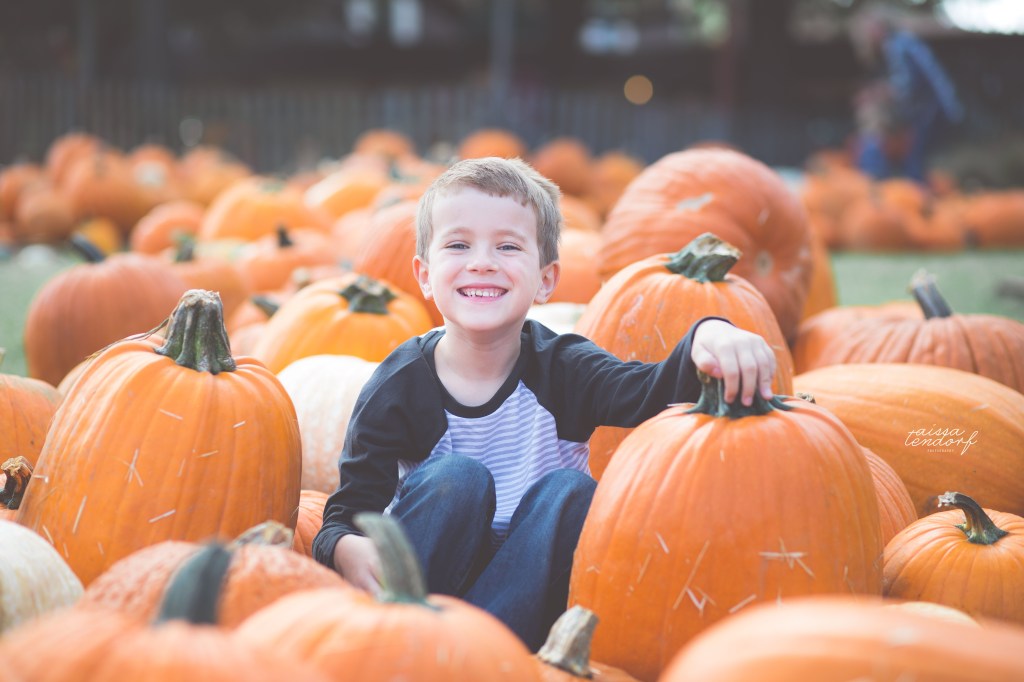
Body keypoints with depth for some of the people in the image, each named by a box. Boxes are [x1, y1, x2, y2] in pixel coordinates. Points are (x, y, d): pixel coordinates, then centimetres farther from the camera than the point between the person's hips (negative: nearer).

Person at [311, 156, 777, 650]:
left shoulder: (560, 369, -10)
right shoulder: (399, 386, -10)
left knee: (570, 490, -24)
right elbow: (349, 508, -12)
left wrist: (707, 337, -52)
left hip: (526, 588, 1)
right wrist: (347, 549, -37)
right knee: (458, 478, -25)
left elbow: (655, 392, -29)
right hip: (427, 580, -1)